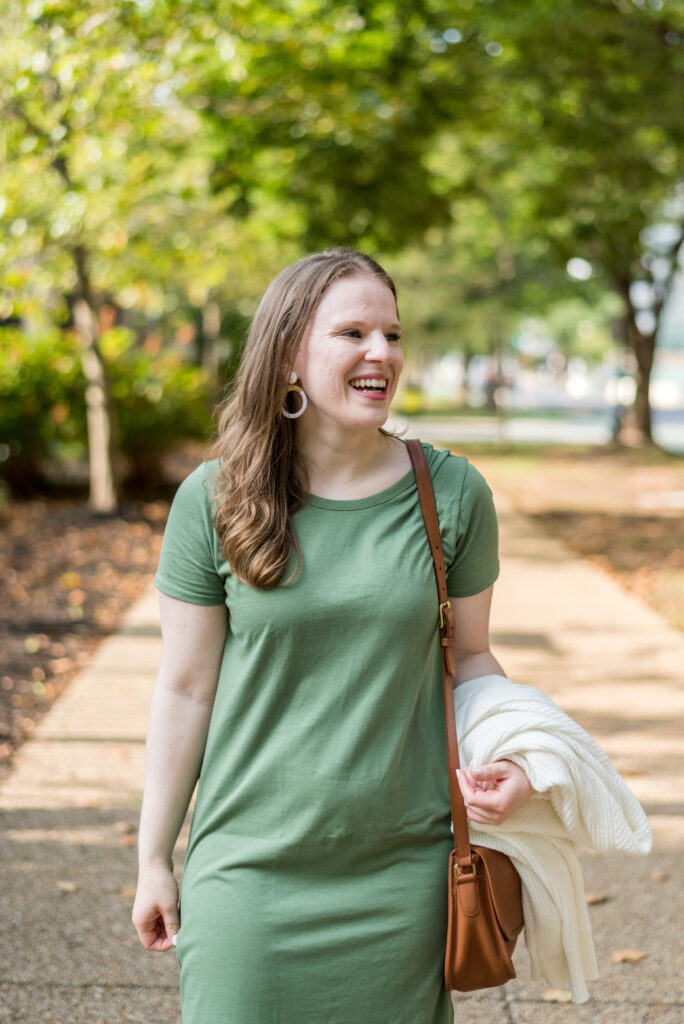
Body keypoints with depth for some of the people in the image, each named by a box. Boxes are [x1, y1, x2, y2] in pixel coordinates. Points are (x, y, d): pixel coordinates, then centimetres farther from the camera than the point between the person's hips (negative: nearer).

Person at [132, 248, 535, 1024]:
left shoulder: (453, 493, -2)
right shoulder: (214, 499, -5)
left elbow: (470, 653, 8)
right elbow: (185, 688, 0)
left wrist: (510, 756, -12)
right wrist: (154, 857, 4)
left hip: (402, 871, 1)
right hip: (250, 865, -1)